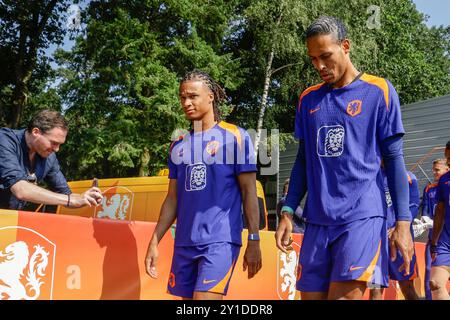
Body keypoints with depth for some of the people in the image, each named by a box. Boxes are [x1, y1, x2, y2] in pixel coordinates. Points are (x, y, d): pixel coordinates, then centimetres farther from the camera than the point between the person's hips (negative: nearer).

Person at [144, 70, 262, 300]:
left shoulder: (235, 137, -2)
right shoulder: (178, 146, 13)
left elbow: (249, 192, -4)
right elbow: (172, 199, 16)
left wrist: (254, 241, -8)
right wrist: (154, 242, 11)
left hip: (220, 241, -6)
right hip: (184, 243, 6)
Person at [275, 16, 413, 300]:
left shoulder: (378, 91, 0)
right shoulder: (308, 99, 13)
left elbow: (394, 159, 0)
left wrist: (403, 222, -6)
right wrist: (287, 213, 8)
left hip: (362, 216, -5)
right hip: (317, 221, 5)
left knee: (344, 295, -17)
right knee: (311, 294, 5)